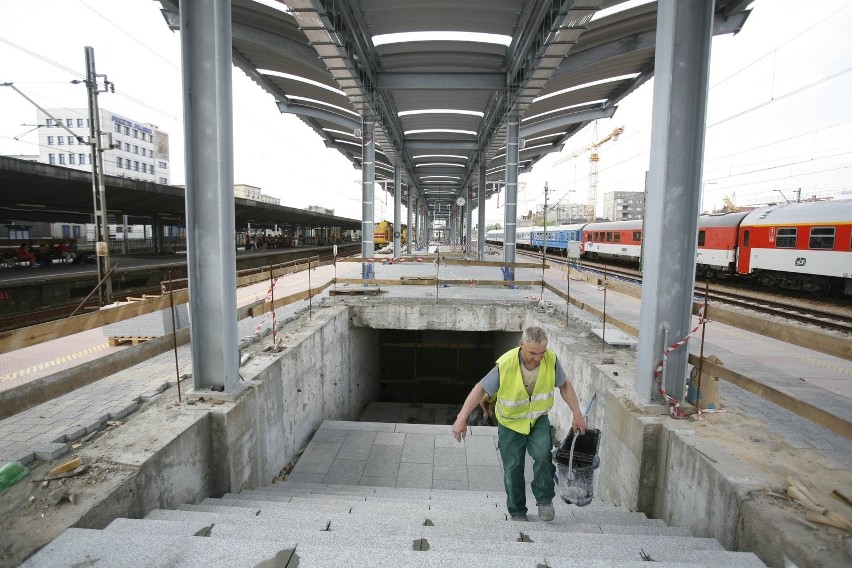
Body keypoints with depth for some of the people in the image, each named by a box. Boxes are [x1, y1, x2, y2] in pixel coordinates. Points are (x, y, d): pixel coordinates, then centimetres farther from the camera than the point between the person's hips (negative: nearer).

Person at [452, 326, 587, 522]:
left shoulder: (551, 360, -20)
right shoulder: (505, 365, -30)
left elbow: (564, 385, -1)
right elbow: (481, 388, -21)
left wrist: (577, 414, -3)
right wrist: (462, 418, -24)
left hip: (539, 419, 2)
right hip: (511, 422, -1)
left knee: (542, 454, -22)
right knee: (513, 468, 4)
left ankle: (544, 499, 3)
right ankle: (518, 513, 27)